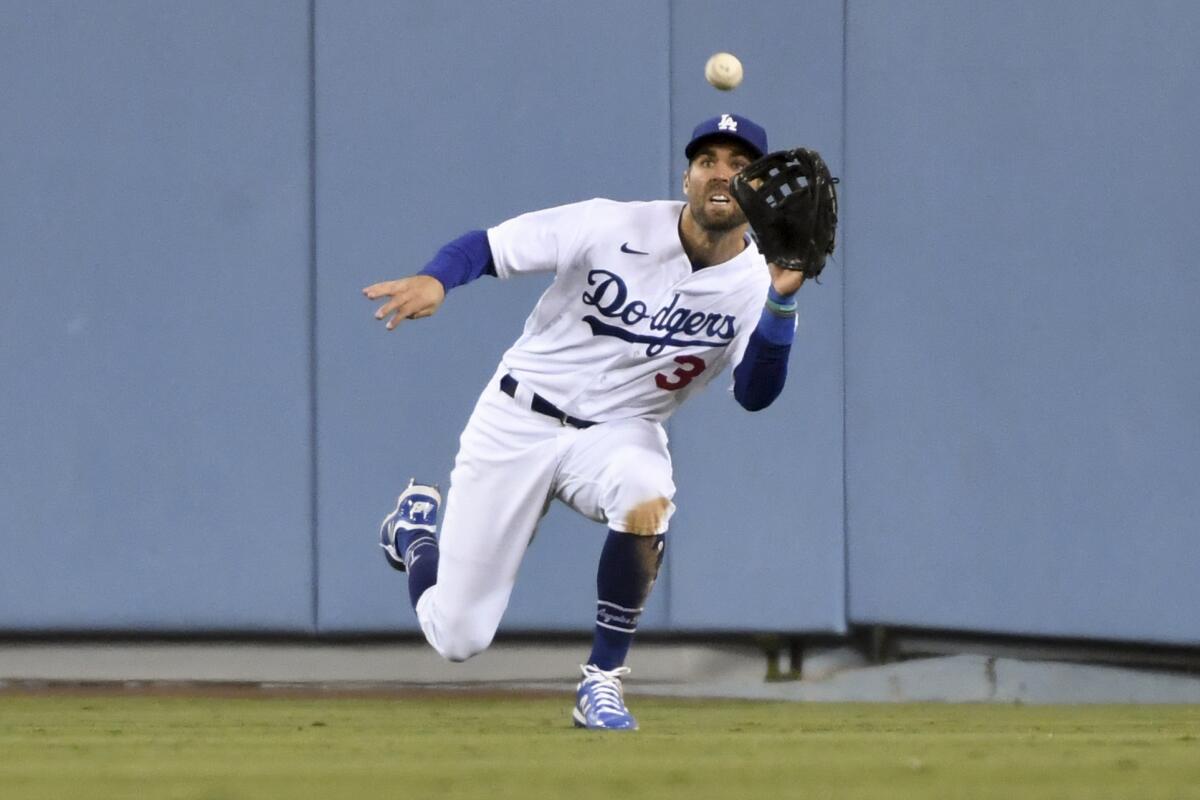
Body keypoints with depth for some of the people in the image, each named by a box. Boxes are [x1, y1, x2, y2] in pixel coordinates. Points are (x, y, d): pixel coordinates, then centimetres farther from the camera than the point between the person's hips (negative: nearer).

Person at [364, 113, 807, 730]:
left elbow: (755, 394, -19)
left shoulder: (752, 284, -8)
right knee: (457, 638, -3)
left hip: (620, 432, 1)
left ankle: (603, 680, -18)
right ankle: (415, 532, 34)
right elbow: (484, 246, -11)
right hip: (518, 423, -1)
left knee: (647, 499, -38)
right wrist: (434, 280, -33)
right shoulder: (613, 227, -14)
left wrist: (782, 301, -32)